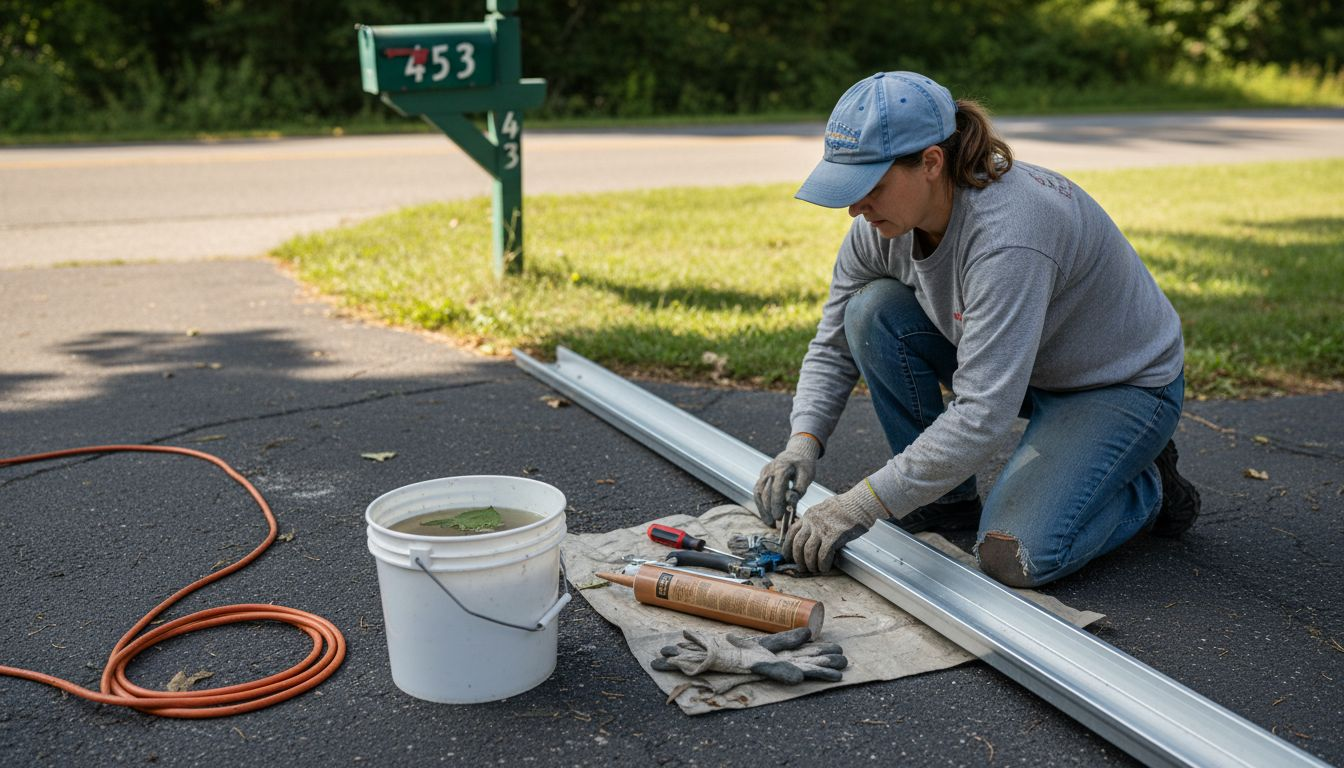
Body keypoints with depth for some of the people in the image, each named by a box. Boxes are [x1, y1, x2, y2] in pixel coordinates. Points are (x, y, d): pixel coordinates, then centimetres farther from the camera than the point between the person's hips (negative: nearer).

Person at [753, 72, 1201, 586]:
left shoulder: (1006, 235, -37)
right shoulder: (881, 226, -14)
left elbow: (983, 417, -40)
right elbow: (832, 349, -3)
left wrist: (862, 505, -38)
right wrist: (803, 442, -20)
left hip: (1124, 384, -7)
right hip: (1020, 365, 7)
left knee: (1012, 556, -25)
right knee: (874, 311, -16)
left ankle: (1147, 485, 7)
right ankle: (947, 500, -1)